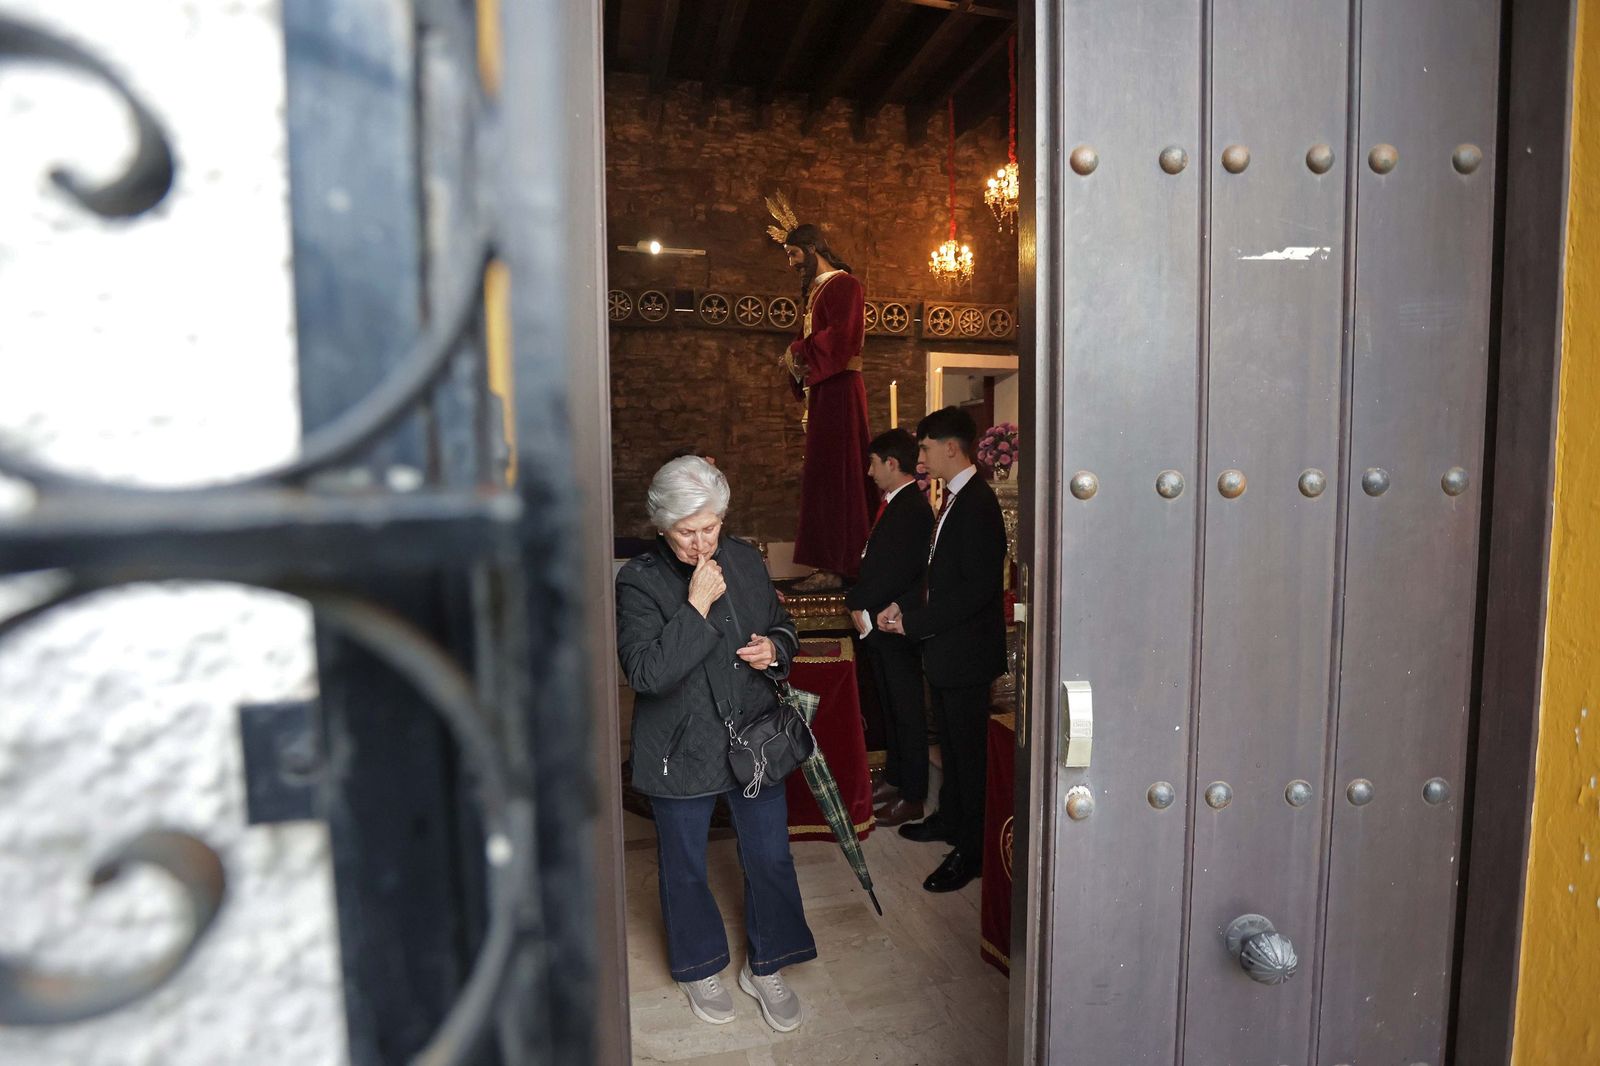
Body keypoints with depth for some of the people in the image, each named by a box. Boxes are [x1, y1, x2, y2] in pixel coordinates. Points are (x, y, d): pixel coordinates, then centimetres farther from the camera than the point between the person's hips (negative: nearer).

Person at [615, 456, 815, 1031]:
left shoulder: (744, 559, -3)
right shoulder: (637, 581, -16)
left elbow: (782, 624, 11)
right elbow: (646, 672, -24)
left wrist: (774, 647, -11)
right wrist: (697, 607, -28)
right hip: (681, 752, -3)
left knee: (770, 858, 16)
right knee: (686, 868, 18)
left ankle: (765, 967, 42)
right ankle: (700, 968, 47)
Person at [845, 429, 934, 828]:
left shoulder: (912, 508, -19)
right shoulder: (894, 503, 11)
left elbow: (896, 571, -24)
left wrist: (860, 603, -13)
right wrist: (858, 601, 4)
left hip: (896, 626, -9)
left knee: (907, 709, 4)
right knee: (892, 706, 20)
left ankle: (912, 796, 18)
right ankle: (895, 777, 35)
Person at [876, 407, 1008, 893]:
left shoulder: (977, 503, -21)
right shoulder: (954, 498, 10)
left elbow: (978, 586, -26)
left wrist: (914, 622, -22)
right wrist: (906, 608, 1)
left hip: (965, 650, -9)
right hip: (943, 645, 10)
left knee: (968, 749, 6)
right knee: (950, 740, 23)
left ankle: (972, 849, 23)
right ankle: (950, 818, 42)